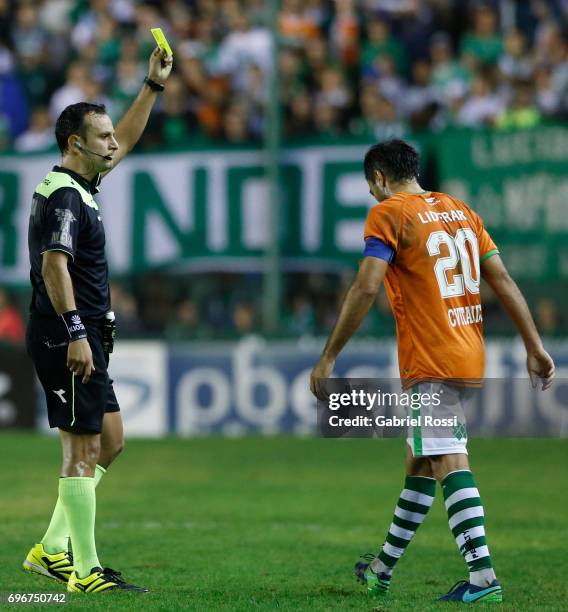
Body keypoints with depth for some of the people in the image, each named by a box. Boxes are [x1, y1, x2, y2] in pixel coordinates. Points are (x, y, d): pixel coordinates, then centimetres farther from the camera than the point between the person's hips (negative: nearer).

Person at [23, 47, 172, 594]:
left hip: (83, 338, 11)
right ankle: (85, 571, -5)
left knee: (110, 440, 14)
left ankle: (52, 549, 15)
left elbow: (124, 143, 31)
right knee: (82, 450, -8)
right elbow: (54, 264, -26)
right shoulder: (64, 196, -15)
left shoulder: (77, 186, 16)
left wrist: (153, 86, 29)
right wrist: (75, 331, -32)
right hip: (67, 337, -11)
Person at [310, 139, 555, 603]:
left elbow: (366, 289, -16)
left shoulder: (389, 214, -7)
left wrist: (329, 357, -12)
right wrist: (535, 347, 11)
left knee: (450, 463, -12)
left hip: (430, 364, -8)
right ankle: (384, 568, 29)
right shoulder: (460, 210, 15)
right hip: (471, 357, 8)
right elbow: (503, 280, 11)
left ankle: (483, 577, -23)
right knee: (419, 460, 18)